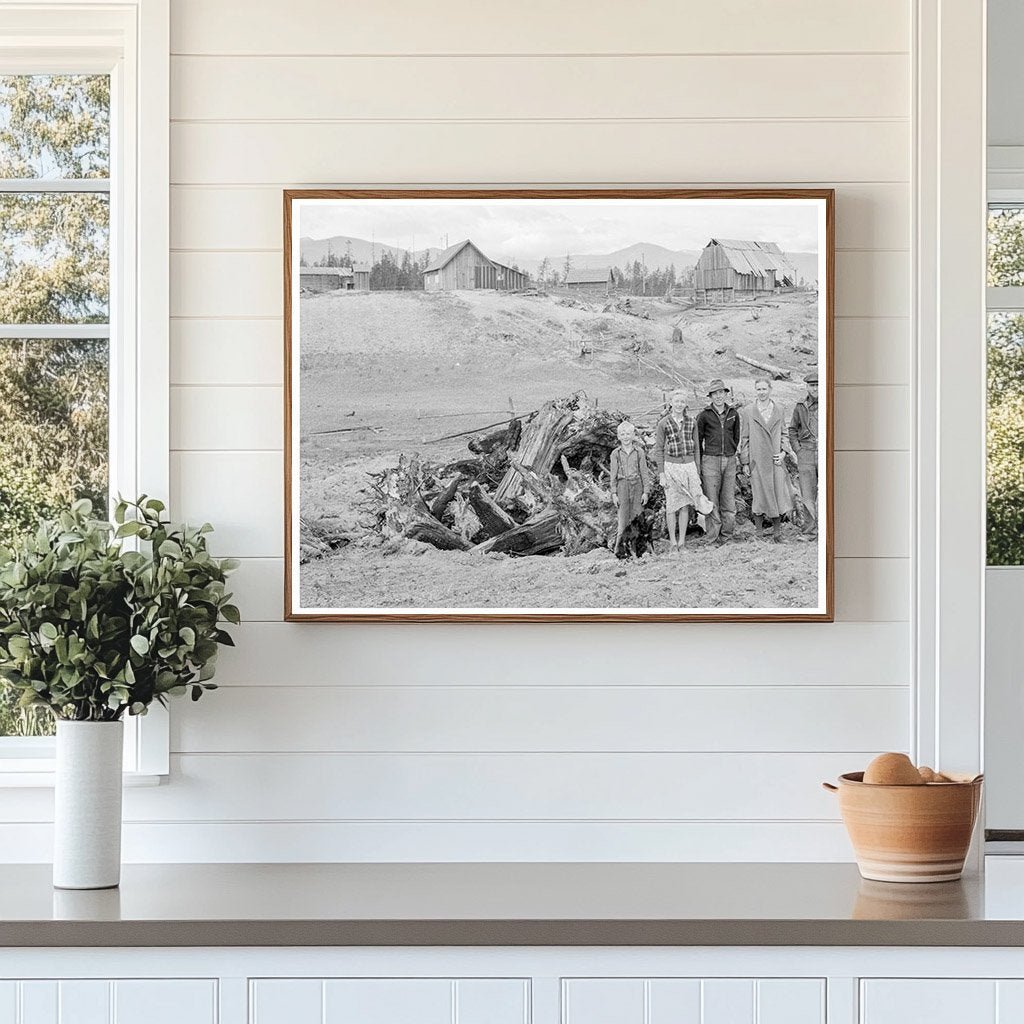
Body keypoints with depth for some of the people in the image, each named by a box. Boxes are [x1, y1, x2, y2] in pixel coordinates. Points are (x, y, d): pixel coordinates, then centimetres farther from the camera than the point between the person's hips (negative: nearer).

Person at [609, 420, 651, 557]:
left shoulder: (639, 452, 3)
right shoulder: (616, 454, 4)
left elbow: (644, 472, 5)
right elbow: (613, 474, 6)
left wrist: (646, 491, 1)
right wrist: (614, 493, 1)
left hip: (637, 485, 0)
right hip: (622, 486, 0)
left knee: (636, 518, 1)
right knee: (623, 519, -4)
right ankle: (617, 547, -1)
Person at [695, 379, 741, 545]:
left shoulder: (733, 413, 7)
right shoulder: (704, 415, -1)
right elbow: (698, 440, 6)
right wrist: (699, 464, 5)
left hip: (729, 461, 3)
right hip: (710, 461, -3)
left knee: (729, 505, 2)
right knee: (712, 503, -3)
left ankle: (725, 537, 12)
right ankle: (713, 540, 0)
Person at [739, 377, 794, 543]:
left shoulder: (778, 410, 8)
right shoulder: (749, 411, 2)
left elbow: (784, 433, 15)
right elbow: (744, 438, 4)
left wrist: (783, 452, 0)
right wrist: (745, 462, 1)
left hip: (776, 460, 2)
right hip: (757, 460, -2)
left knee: (779, 495, -1)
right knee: (759, 496, 1)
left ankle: (777, 532, 11)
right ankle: (758, 533, 12)